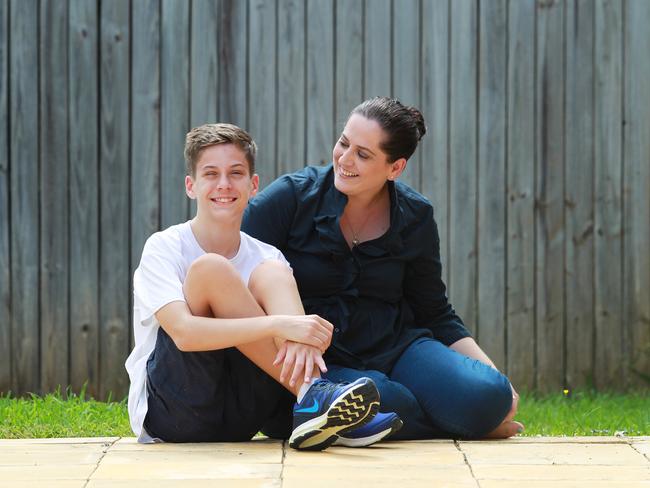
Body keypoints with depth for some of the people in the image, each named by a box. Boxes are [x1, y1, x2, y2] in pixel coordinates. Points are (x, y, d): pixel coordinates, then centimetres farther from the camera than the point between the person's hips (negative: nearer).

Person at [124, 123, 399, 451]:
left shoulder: (265, 257, 8)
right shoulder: (163, 248, -6)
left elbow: (302, 329, -6)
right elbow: (183, 332, -25)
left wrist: (302, 341, -33)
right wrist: (280, 325, -33)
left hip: (238, 418, 4)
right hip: (169, 413, -4)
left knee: (271, 274, -15)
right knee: (210, 268, -22)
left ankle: (309, 411, -35)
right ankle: (310, 395, -27)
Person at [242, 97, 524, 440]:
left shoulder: (415, 218, 6)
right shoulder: (291, 196, -5)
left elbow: (436, 315, 14)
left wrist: (489, 369, -1)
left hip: (396, 348, 3)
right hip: (316, 361, -3)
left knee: (489, 396, -25)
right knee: (389, 403, -37)